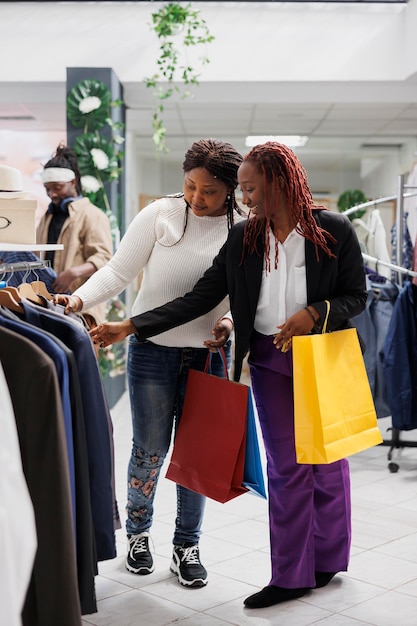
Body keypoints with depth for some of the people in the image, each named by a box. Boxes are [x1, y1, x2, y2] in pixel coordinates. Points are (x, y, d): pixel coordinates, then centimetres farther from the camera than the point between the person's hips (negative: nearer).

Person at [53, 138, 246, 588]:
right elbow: (119, 271, -7)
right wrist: (79, 299, -21)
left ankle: (186, 547, 26)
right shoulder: (160, 214, -6)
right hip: (153, 349, -1)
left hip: (208, 355, 2)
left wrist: (230, 320, -17)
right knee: (150, 449, 6)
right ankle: (137, 532, 32)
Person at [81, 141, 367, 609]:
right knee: (286, 466, 5)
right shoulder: (243, 238, 0)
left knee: (326, 460, 11)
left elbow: (357, 295, -2)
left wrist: (314, 313, -21)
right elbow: (199, 299, -3)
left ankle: (328, 559, 29)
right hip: (270, 360, 2)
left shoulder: (334, 231, -9)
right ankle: (291, 575, 15)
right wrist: (130, 327, -10)